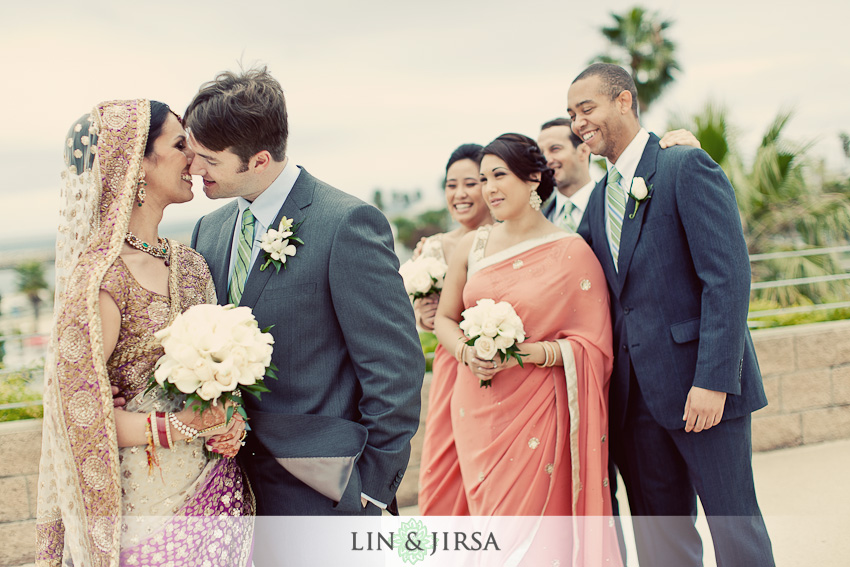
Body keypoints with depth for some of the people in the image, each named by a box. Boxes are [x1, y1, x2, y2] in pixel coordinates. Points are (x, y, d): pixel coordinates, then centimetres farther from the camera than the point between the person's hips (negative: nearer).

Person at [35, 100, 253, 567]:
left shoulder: (189, 264, 5)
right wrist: (176, 427, -21)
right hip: (148, 505, -7)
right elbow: (78, 410, -17)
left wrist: (230, 420, -5)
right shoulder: (100, 277, -17)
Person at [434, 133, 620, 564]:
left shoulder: (572, 252, -6)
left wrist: (530, 353, -19)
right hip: (478, 410, 4)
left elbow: (593, 346, -6)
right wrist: (467, 352, -6)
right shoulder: (472, 246, 6)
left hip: (537, 414, -4)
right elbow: (445, 318, 14)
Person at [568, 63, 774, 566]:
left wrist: (713, 379, -21)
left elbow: (728, 277, -15)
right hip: (636, 391, 7)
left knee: (734, 523, 3)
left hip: (698, 382, -7)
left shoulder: (688, 167, -7)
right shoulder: (601, 195, 16)